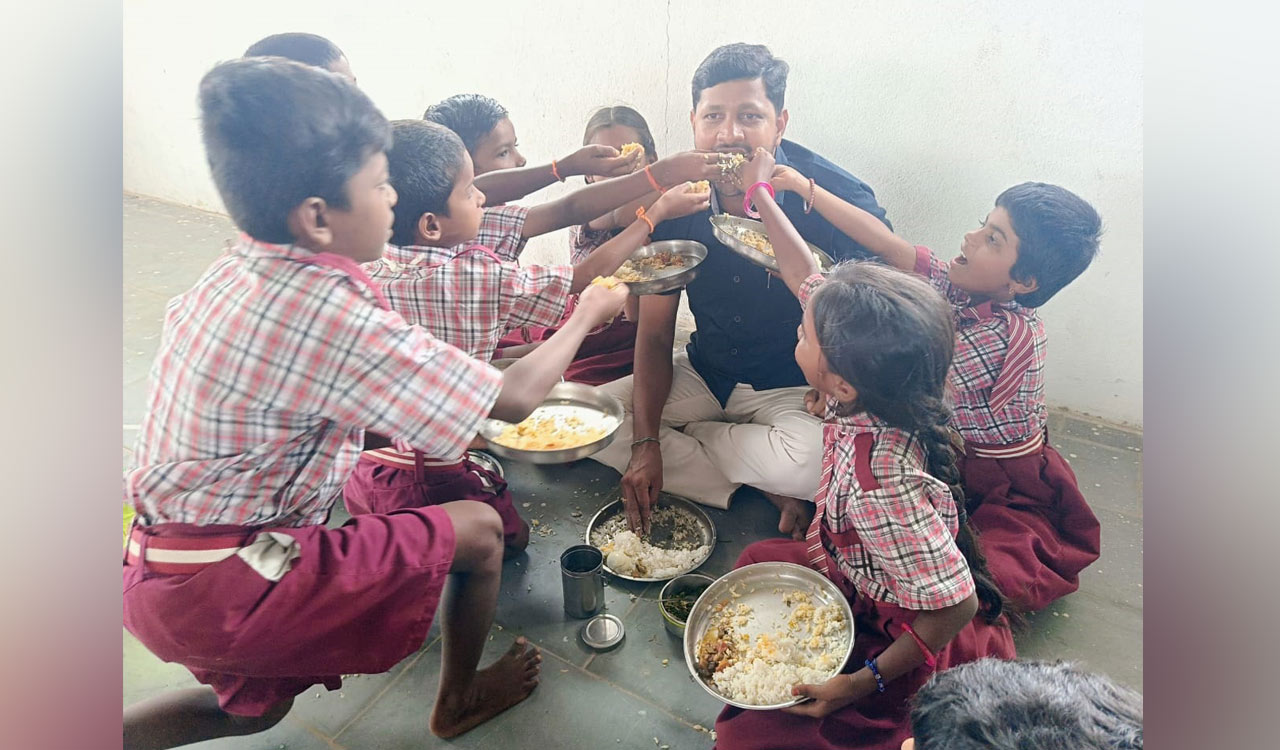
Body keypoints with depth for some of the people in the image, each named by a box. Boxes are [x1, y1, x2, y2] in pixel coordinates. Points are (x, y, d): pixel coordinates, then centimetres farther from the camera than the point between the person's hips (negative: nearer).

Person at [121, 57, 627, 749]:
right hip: (219, 591, -9)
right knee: (477, 530, 1)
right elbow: (515, 400, -20)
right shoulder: (335, 319, -26)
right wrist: (587, 314, -1)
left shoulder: (234, 273, 0)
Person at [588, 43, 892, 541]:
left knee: (811, 461, -37)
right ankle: (769, 495, -12)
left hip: (797, 388, -4)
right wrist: (645, 443, -16)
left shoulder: (834, 198, -19)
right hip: (704, 375, 5)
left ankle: (689, 437, -5)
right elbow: (655, 335, -4)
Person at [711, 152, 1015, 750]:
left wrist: (861, 683, -25)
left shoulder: (882, 484, -42)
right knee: (758, 562, 24)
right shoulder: (868, 397, -18)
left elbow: (955, 605, -34)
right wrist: (759, 195, -1)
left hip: (896, 635, -8)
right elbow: (808, 276, -7)